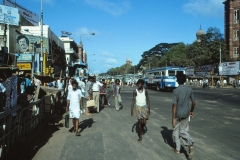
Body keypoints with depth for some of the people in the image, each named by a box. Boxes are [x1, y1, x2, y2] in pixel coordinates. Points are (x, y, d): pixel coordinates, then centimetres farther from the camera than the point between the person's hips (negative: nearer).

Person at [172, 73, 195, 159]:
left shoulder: (175, 91, -18)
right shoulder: (190, 89, -2)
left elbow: (174, 105, -20)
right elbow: (193, 102, 5)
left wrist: (173, 118, -15)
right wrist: (191, 111, 22)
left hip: (178, 114, -4)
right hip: (186, 114, 4)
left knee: (176, 131, 14)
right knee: (183, 131, 16)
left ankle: (177, 148, 26)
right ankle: (190, 145, -6)